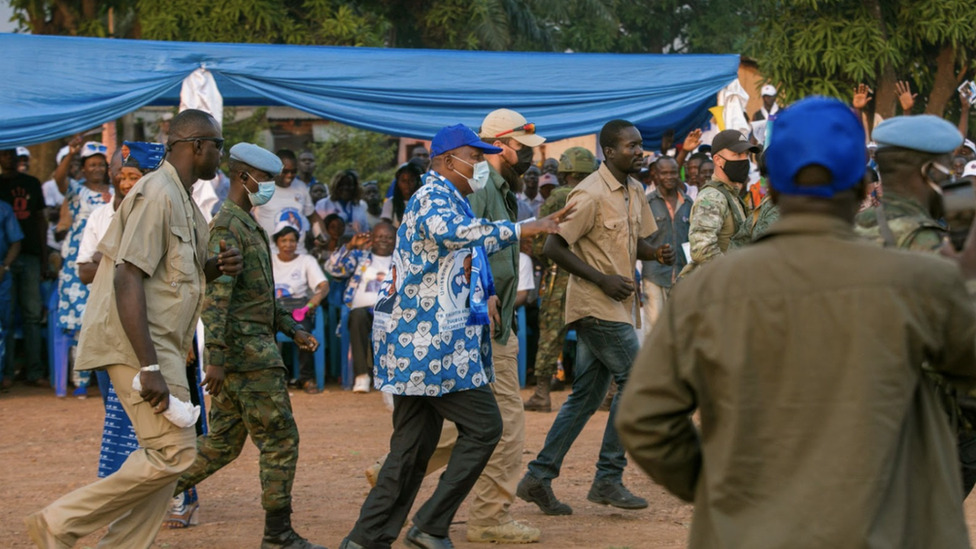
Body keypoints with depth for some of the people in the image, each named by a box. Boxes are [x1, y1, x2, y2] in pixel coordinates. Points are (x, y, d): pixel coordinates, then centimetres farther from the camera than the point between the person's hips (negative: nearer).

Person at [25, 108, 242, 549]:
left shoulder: (182, 199, 18)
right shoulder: (156, 194, -14)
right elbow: (128, 279, -22)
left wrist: (217, 267, 6)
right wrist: (149, 367, -27)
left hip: (161, 346, 11)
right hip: (137, 345, -11)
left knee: (168, 455, 8)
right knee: (173, 453, -14)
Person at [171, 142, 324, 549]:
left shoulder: (247, 225, 19)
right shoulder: (229, 226, -14)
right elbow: (215, 295, -22)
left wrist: (293, 330, 21)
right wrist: (215, 358, -27)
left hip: (246, 349, 10)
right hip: (247, 353, -10)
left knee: (223, 443, 13)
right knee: (280, 439, -5)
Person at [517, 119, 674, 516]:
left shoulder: (634, 192, 12)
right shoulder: (590, 194, -15)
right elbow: (554, 247, -17)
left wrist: (656, 254, -1)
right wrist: (602, 279, -20)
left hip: (618, 306, 9)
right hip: (597, 306, -9)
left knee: (587, 395, 10)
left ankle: (539, 478, 14)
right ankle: (608, 480, -1)